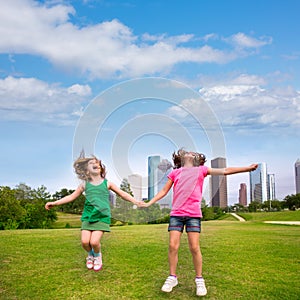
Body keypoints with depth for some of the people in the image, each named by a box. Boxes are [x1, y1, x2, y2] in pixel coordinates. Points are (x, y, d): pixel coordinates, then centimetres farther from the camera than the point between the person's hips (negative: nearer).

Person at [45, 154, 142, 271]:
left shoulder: (107, 183, 7)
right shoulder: (85, 184, 10)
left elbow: (122, 193, 13)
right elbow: (71, 197, 16)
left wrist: (135, 201, 4)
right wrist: (55, 203, 12)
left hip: (102, 216, -2)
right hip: (88, 216, 2)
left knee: (94, 241, -14)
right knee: (85, 241, -10)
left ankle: (97, 256, 21)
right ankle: (90, 254, 26)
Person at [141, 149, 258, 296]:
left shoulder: (201, 170, 11)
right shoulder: (175, 172, 15)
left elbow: (225, 171, 6)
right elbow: (164, 191, 18)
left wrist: (248, 168, 0)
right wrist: (149, 203, 11)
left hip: (193, 214, -1)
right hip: (176, 213, 2)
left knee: (194, 247, -4)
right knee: (173, 246, -4)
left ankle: (199, 280, 12)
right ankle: (172, 277, 12)